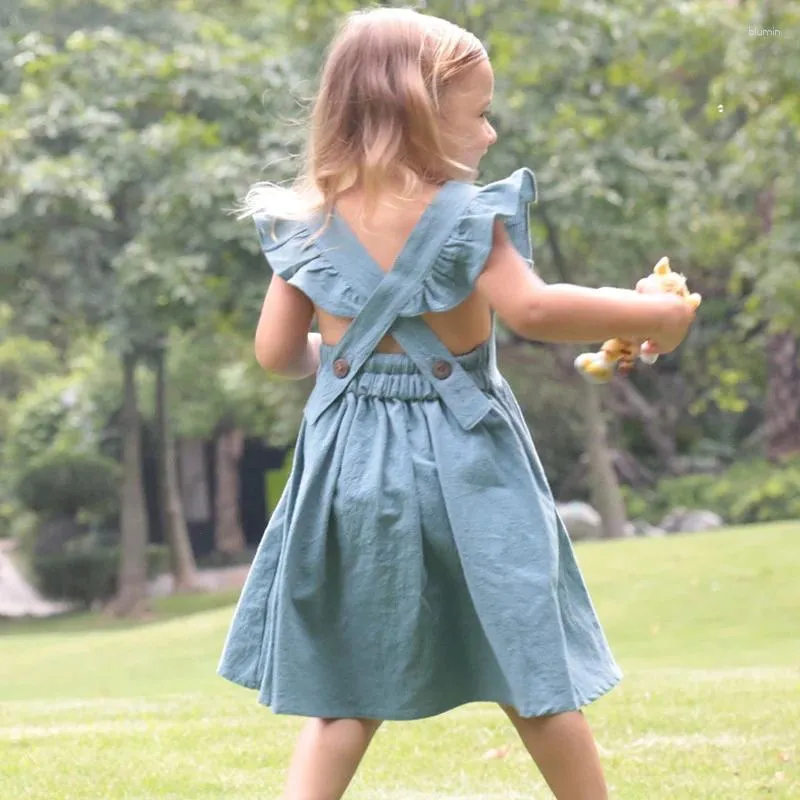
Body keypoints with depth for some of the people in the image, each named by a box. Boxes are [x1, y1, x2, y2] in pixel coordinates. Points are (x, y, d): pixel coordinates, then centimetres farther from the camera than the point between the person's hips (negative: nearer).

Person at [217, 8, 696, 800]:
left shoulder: (308, 221, 2)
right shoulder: (460, 213, -12)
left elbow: (276, 351, 5)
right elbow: (530, 309, -23)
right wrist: (650, 315, -12)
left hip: (353, 462, 4)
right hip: (459, 462, -3)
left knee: (346, 685, 10)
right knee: (529, 671, 9)